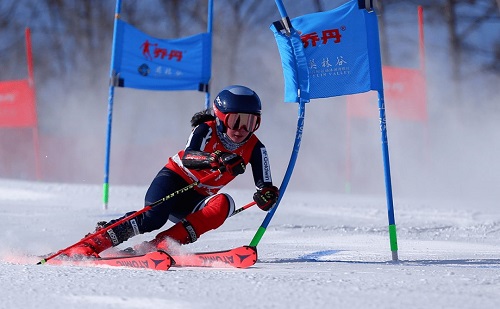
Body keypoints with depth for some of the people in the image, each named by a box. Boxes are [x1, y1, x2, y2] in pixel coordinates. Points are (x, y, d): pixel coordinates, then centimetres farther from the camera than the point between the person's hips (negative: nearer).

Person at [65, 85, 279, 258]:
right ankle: (92, 244, -27)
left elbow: (264, 187, -8)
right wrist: (216, 159, -52)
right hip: (174, 180, -4)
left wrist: (266, 196, -33)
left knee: (224, 204, -30)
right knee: (154, 217, -34)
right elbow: (187, 157, -33)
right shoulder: (206, 130, -15)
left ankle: (160, 244, -35)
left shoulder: (254, 149, -5)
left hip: (196, 201, 4)